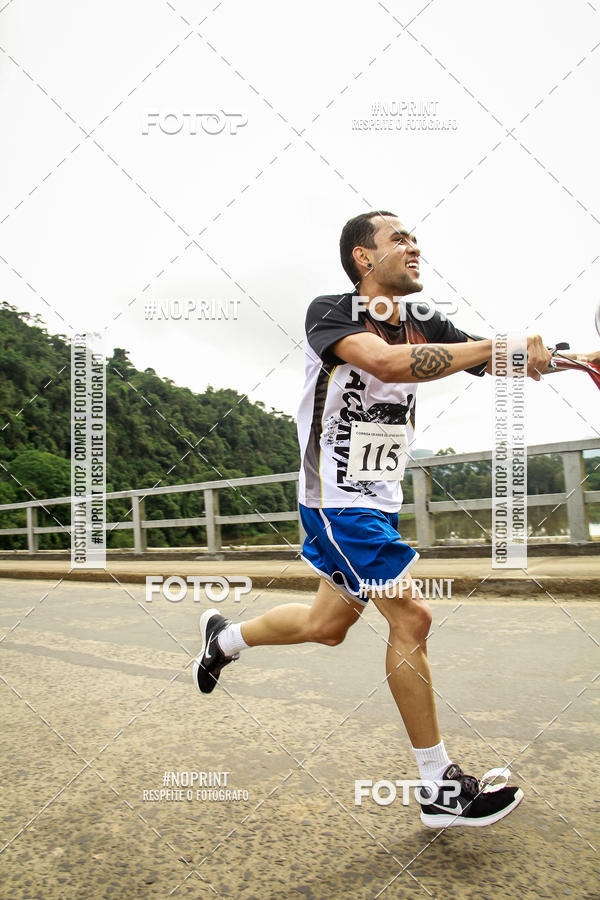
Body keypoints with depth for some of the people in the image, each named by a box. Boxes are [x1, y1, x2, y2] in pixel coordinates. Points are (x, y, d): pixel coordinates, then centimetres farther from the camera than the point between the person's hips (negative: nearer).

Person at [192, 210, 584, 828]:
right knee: (411, 616, -12)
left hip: (380, 499, 8)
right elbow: (388, 362, -34)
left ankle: (225, 637, 42)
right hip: (338, 498, -8)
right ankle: (441, 790, 4)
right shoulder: (329, 312, -14)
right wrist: (493, 345, -30)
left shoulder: (424, 325, 6)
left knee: (328, 625, 16)